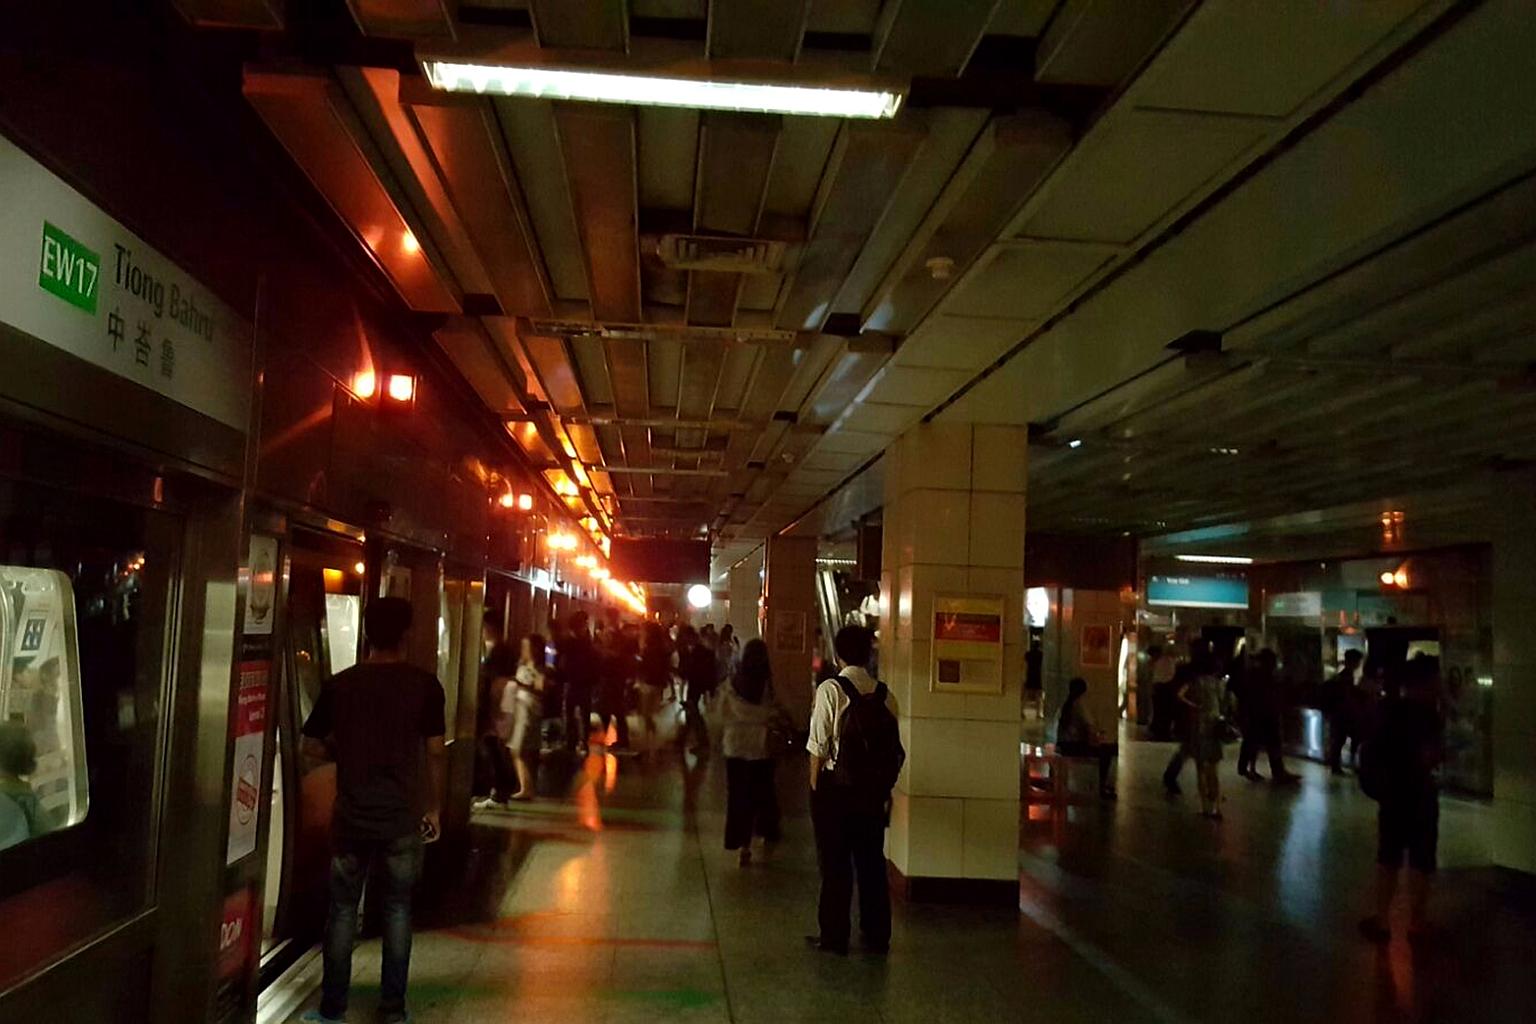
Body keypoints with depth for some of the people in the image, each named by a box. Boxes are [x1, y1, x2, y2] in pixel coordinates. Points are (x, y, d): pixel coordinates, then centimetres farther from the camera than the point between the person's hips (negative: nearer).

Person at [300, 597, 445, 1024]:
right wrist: (433, 808, 4)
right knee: (397, 910, 10)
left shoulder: (340, 684, -3)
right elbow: (435, 752, -5)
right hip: (402, 817, -1)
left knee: (343, 909, 12)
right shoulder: (424, 685, -7)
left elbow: (312, 746, 3)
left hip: (351, 816, 1)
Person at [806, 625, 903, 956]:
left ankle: (834, 936, 13)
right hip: (874, 789, 4)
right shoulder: (884, 695, -1)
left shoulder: (830, 690, -11)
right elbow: (894, 748, 0)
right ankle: (877, 936, 22)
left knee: (835, 863, 7)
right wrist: (884, 786, 9)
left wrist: (815, 786, -2)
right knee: (872, 861, 14)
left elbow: (819, 746, -12)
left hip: (836, 786, -4)